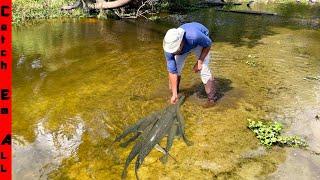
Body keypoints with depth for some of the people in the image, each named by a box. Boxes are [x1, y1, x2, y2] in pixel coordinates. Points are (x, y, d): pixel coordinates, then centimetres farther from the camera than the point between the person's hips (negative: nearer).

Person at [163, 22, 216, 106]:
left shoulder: (194, 36, -46)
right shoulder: (169, 48, -34)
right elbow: (172, 71, -28)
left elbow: (208, 44, -22)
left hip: (200, 42, -3)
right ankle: (174, 92, 16)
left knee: (203, 68, -17)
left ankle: (211, 98, -4)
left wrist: (199, 62, -25)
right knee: (176, 68, -7)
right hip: (184, 45, 3)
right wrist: (174, 94, -26)